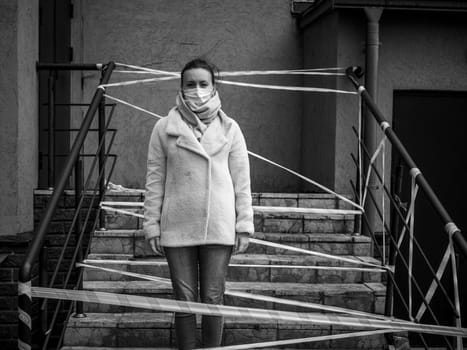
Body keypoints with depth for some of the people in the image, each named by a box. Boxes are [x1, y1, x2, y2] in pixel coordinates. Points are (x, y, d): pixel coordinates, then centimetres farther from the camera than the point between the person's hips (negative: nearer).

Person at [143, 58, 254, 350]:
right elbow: (155, 180, 3)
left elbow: (242, 181, 4)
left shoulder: (229, 128, 4)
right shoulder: (164, 128, 3)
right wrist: (152, 225, 0)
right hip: (177, 228, 0)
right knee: (185, 299, 7)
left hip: (219, 227, 0)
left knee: (213, 299, 6)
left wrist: (244, 225, 0)